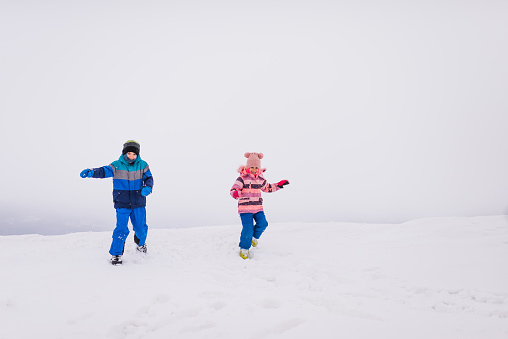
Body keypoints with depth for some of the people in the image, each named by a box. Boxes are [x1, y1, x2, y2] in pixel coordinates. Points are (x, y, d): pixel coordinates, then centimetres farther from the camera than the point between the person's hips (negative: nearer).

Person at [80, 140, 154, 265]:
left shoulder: (142, 165, 1)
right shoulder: (116, 166, -5)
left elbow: (149, 178, 1)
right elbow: (104, 171, -16)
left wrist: (147, 187, -21)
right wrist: (91, 172, -37)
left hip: (138, 203, 2)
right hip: (122, 204, -2)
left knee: (140, 228, 8)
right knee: (121, 229, -8)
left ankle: (140, 242, 42)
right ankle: (115, 254, 8)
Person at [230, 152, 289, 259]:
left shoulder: (260, 179, 11)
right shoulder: (242, 178, -9)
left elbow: (267, 188, 28)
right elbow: (234, 189, -16)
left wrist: (278, 185, 21)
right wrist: (235, 193, -40)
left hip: (258, 207, 5)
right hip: (245, 207, -5)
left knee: (262, 223, -9)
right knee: (248, 229, -11)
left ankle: (255, 236, 24)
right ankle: (244, 248, 12)